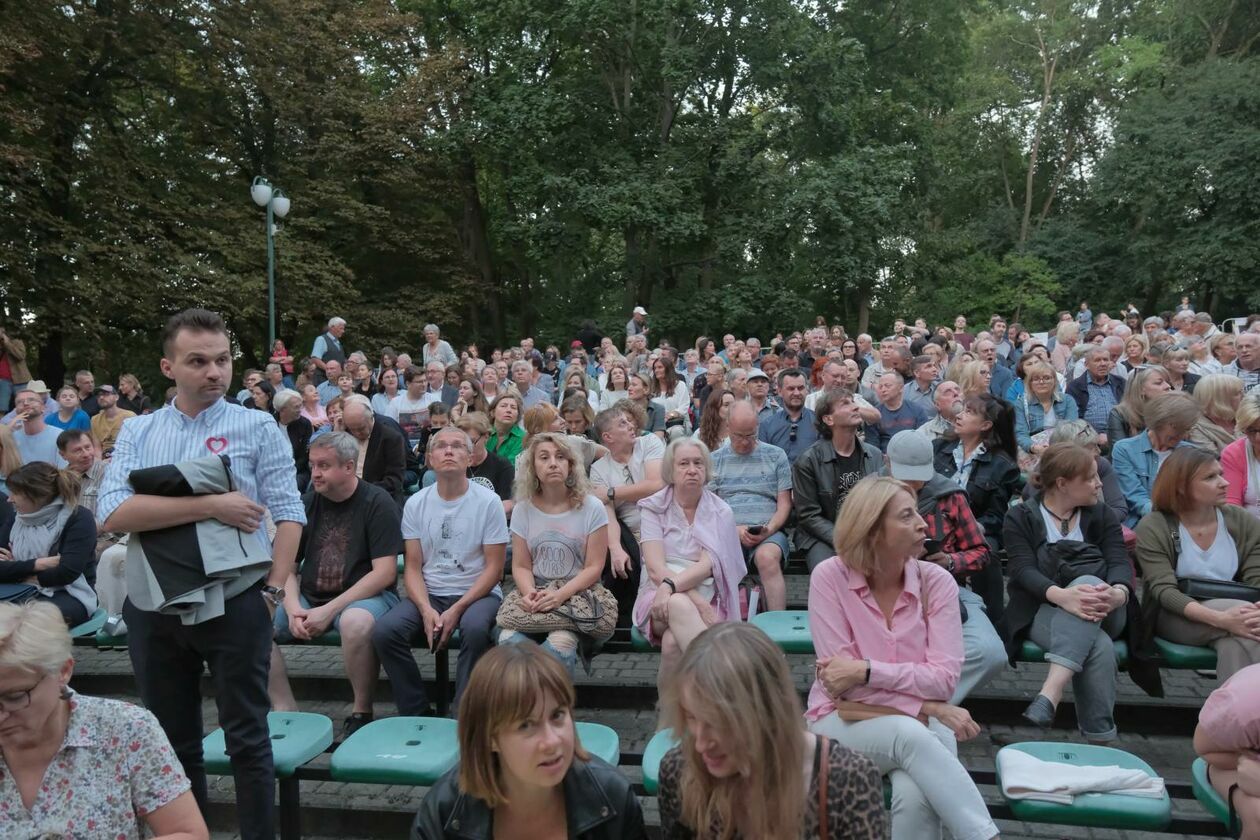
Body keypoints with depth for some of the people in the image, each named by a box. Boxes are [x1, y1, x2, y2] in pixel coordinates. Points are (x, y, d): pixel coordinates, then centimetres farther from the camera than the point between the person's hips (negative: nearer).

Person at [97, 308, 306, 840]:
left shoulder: (257, 428, -1)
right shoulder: (137, 432, 5)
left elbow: (287, 513, -5)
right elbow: (113, 514, -10)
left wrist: (273, 591, -13)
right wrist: (210, 505, -18)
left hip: (235, 603, -3)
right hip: (152, 608, 3)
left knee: (247, 736, 6)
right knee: (170, 739, 17)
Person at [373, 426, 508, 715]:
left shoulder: (488, 501, -4)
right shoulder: (416, 504, 6)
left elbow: (494, 567, -6)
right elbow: (412, 567, 4)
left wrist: (456, 610, -16)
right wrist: (426, 610, -15)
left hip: (477, 593, -3)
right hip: (428, 594, 3)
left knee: (475, 628, -36)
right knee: (383, 631, -23)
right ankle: (416, 713, -5)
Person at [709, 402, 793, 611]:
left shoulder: (776, 456, 15)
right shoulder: (715, 460, 16)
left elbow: (784, 504, 11)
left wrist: (769, 529, -9)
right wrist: (735, 529, -8)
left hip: (768, 532, 0)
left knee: (767, 557, -37)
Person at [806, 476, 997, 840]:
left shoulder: (936, 581, -4)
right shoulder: (830, 576, -10)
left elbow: (943, 677, -11)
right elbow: (841, 678, -14)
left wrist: (866, 670, -21)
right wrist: (927, 707, -17)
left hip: (919, 723, 1)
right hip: (844, 719, -1)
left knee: (916, 796, -33)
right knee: (910, 734, -35)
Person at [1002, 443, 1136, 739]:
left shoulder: (1102, 516, 14)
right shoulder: (1020, 518, 4)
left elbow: (1119, 562, -3)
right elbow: (1023, 571, -12)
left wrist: (1118, 592, -30)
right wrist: (1061, 595, -36)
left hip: (1102, 614, 2)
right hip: (1043, 611, -2)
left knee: (1088, 582, -36)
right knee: (1099, 647, -36)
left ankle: (1049, 694, -48)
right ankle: (1098, 741, -33)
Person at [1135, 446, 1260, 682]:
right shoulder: (1153, 528, -6)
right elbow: (1163, 590, -15)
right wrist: (1220, 619, -32)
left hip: (1231, 612, 3)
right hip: (1177, 617, -2)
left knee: (1237, 641, -34)